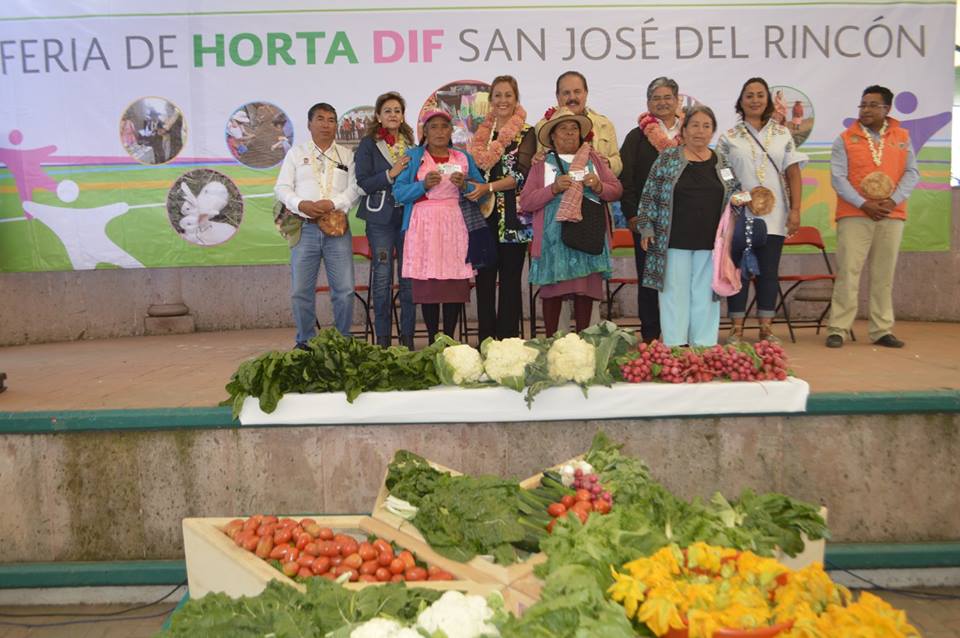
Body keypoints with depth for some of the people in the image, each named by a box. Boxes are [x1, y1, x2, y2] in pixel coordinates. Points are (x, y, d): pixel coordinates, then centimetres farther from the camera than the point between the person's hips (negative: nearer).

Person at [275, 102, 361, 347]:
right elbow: (282, 187, 7)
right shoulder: (296, 153, 13)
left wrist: (333, 203, -13)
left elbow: (355, 188, 4)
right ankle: (305, 341, 14)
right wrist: (301, 205, -12)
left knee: (344, 290, -3)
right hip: (305, 228, 0)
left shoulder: (347, 155, 14)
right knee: (301, 290, 1)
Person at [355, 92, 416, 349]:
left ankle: (407, 336, 12)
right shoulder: (369, 145, 2)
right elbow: (362, 182, -7)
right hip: (381, 218, -3)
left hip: (408, 216, 3)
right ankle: (383, 338, 7)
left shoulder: (410, 144, 13)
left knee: (409, 277, 3)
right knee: (382, 278, -2)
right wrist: (391, 174, -16)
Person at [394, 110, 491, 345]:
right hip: (424, 226, -1)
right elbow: (398, 193, 2)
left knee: (455, 284, -5)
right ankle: (432, 340, 1)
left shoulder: (464, 158, 17)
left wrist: (465, 185, -7)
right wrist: (423, 185, -13)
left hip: (456, 226, 2)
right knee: (427, 284, -7)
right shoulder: (413, 156, 11)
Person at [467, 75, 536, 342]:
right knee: (484, 279, 5)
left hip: (513, 217, -4)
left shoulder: (526, 132, 0)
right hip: (484, 215, 4)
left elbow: (521, 174, -11)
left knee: (510, 279, 0)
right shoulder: (482, 132, 14)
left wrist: (488, 187, -20)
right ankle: (485, 341, 13)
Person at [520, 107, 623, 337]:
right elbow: (525, 202, 0)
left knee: (585, 289, 2)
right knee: (552, 290, -2)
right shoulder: (542, 164, 8)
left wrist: (598, 186, -7)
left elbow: (617, 190, 13)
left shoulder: (593, 159, 16)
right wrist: (554, 188, -12)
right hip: (553, 238, -2)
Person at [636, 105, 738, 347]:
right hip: (674, 241, -2)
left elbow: (733, 198, 17)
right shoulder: (667, 158, 1)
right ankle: (675, 347, 9)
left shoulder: (722, 162, 9)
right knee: (676, 292, 2)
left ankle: (704, 347, 14)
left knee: (705, 294, 6)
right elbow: (650, 195, 1)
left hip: (710, 243, 2)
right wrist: (646, 228, -4)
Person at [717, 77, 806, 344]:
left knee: (769, 271, 4)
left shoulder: (782, 135, 10)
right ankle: (737, 329, 8)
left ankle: (766, 327, 13)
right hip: (739, 215, -1)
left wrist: (795, 210, -2)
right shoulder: (729, 138, 5)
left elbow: (794, 174, 6)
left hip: (774, 216, 2)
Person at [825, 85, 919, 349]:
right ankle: (838, 329, -4)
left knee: (884, 275, 5)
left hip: (892, 216, 3)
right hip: (854, 215, -2)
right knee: (848, 272, -6)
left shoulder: (902, 138, 11)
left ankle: (882, 330, 11)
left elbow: (912, 173, 6)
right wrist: (863, 204, -14)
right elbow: (837, 177, -5)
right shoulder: (845, 139, 4)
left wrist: (893, 201, -10)